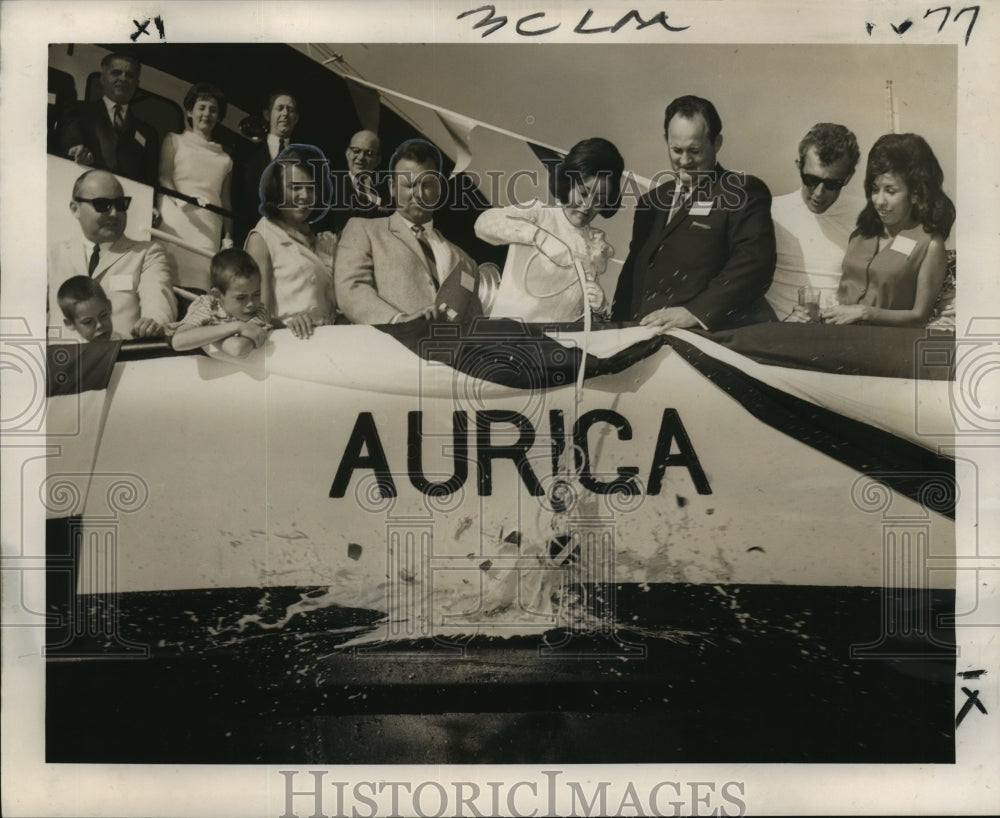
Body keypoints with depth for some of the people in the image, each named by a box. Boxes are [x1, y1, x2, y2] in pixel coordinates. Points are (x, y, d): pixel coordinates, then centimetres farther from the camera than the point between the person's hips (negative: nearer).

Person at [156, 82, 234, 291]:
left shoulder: (224, 158, 23)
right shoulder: (174, 141, 16)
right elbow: (164, 177, 3)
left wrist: (228, 238, 10)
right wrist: (181, 198, -18)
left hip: (209, 229, 2)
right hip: (175, 221, -2)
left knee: (200, 285, -11)